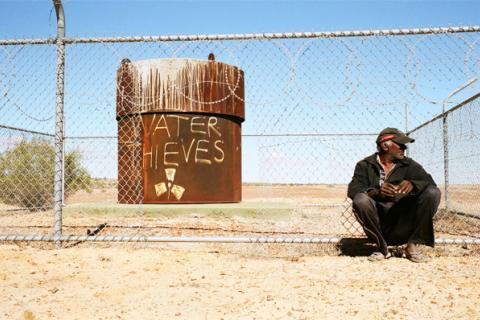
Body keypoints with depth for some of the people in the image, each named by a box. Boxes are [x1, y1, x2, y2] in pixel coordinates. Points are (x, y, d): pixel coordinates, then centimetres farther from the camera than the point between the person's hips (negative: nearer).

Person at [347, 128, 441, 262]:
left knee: (433, 193, -17)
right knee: (360, 200, -31)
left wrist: (412, 184, -27)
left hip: (404, 220, 2)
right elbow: (353, 189, -10)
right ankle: (382, 248, -12)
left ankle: (413, 246, -11)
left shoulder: (409, 165, 11)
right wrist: (376, 192, -31)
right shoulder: (365, 165, 5)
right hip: (378, 220, -2)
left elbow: (429, 182, -3)